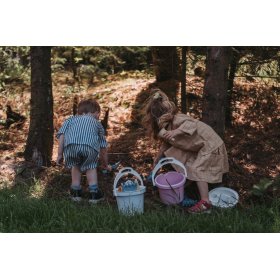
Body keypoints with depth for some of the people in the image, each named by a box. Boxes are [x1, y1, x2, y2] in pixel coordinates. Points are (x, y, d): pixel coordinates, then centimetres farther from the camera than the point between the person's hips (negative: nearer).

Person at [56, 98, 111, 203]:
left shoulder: (71, 119, 36)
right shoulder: (96, 123, 37)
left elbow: (61, 135, 18)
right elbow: (103, 147, 40)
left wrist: (60, 154, 18)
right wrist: (105, 164, 53)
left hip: (71, 145, 1)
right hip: (90, 146, -1)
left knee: (75, 166, 28)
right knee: (90, 166, 26)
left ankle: (76, 192, 32)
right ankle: (94, 193, 23)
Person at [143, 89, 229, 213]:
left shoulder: (177, 120, -24)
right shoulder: (169, 124, 6)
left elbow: (192, 125, -42)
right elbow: (166, 143, 15)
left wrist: (175, 132, -51)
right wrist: (157, 158, 16)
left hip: (210, 145, -10)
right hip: (199, 146, 10)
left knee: (197, 169, -18)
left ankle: (205, 202, -24)